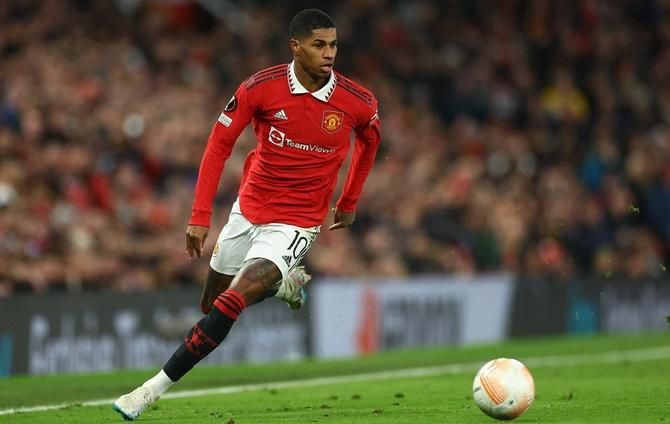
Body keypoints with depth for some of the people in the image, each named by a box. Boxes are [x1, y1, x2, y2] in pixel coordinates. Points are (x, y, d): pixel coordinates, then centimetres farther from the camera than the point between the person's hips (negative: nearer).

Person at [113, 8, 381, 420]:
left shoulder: (358, 102, -13)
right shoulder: (261, 88, -15)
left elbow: (370, 140, 11)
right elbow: (219, 144, -6)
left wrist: (349, 203, 16)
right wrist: (200, 216, -11)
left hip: (296, 223, -3)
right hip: (248, 209, 3)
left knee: (234, 300, -21)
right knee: (212, 304, 16)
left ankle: (157, 386, -15)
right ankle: (284, 282, 45)